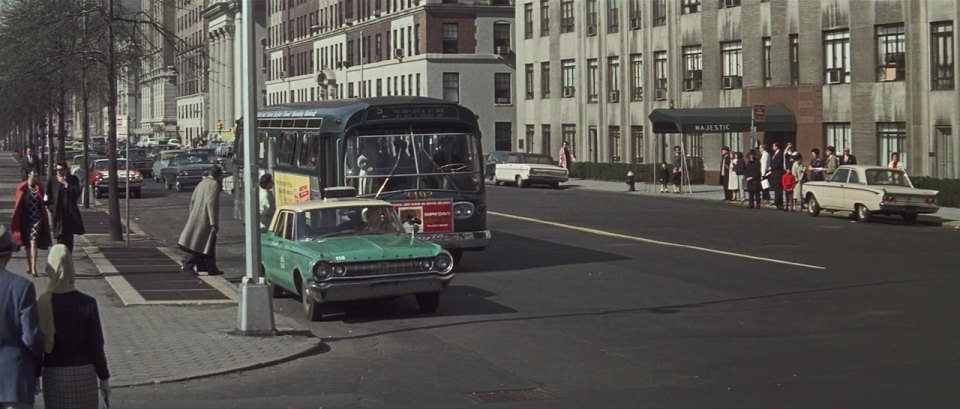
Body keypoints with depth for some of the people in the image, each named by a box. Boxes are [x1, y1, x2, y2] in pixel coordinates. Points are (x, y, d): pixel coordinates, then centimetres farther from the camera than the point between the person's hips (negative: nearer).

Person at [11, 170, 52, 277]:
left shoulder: (39, 188, 1)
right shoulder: (22, 188, 1)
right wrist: (16, 222, 1)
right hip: (25, 219, 2)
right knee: (27, 243, 14)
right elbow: (17, 203, 4)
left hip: (36, 218, -2)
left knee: (33, 242, -13)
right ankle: (29, 266, 28)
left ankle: (33, 268, -18)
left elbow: (41, 203, 6)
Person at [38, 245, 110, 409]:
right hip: (83, 372, -1)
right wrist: (104, 378, 3)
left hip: (53, 374, 1)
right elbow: (96, 345, -7)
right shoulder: (87, 303, -11)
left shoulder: (42, 305, -7)